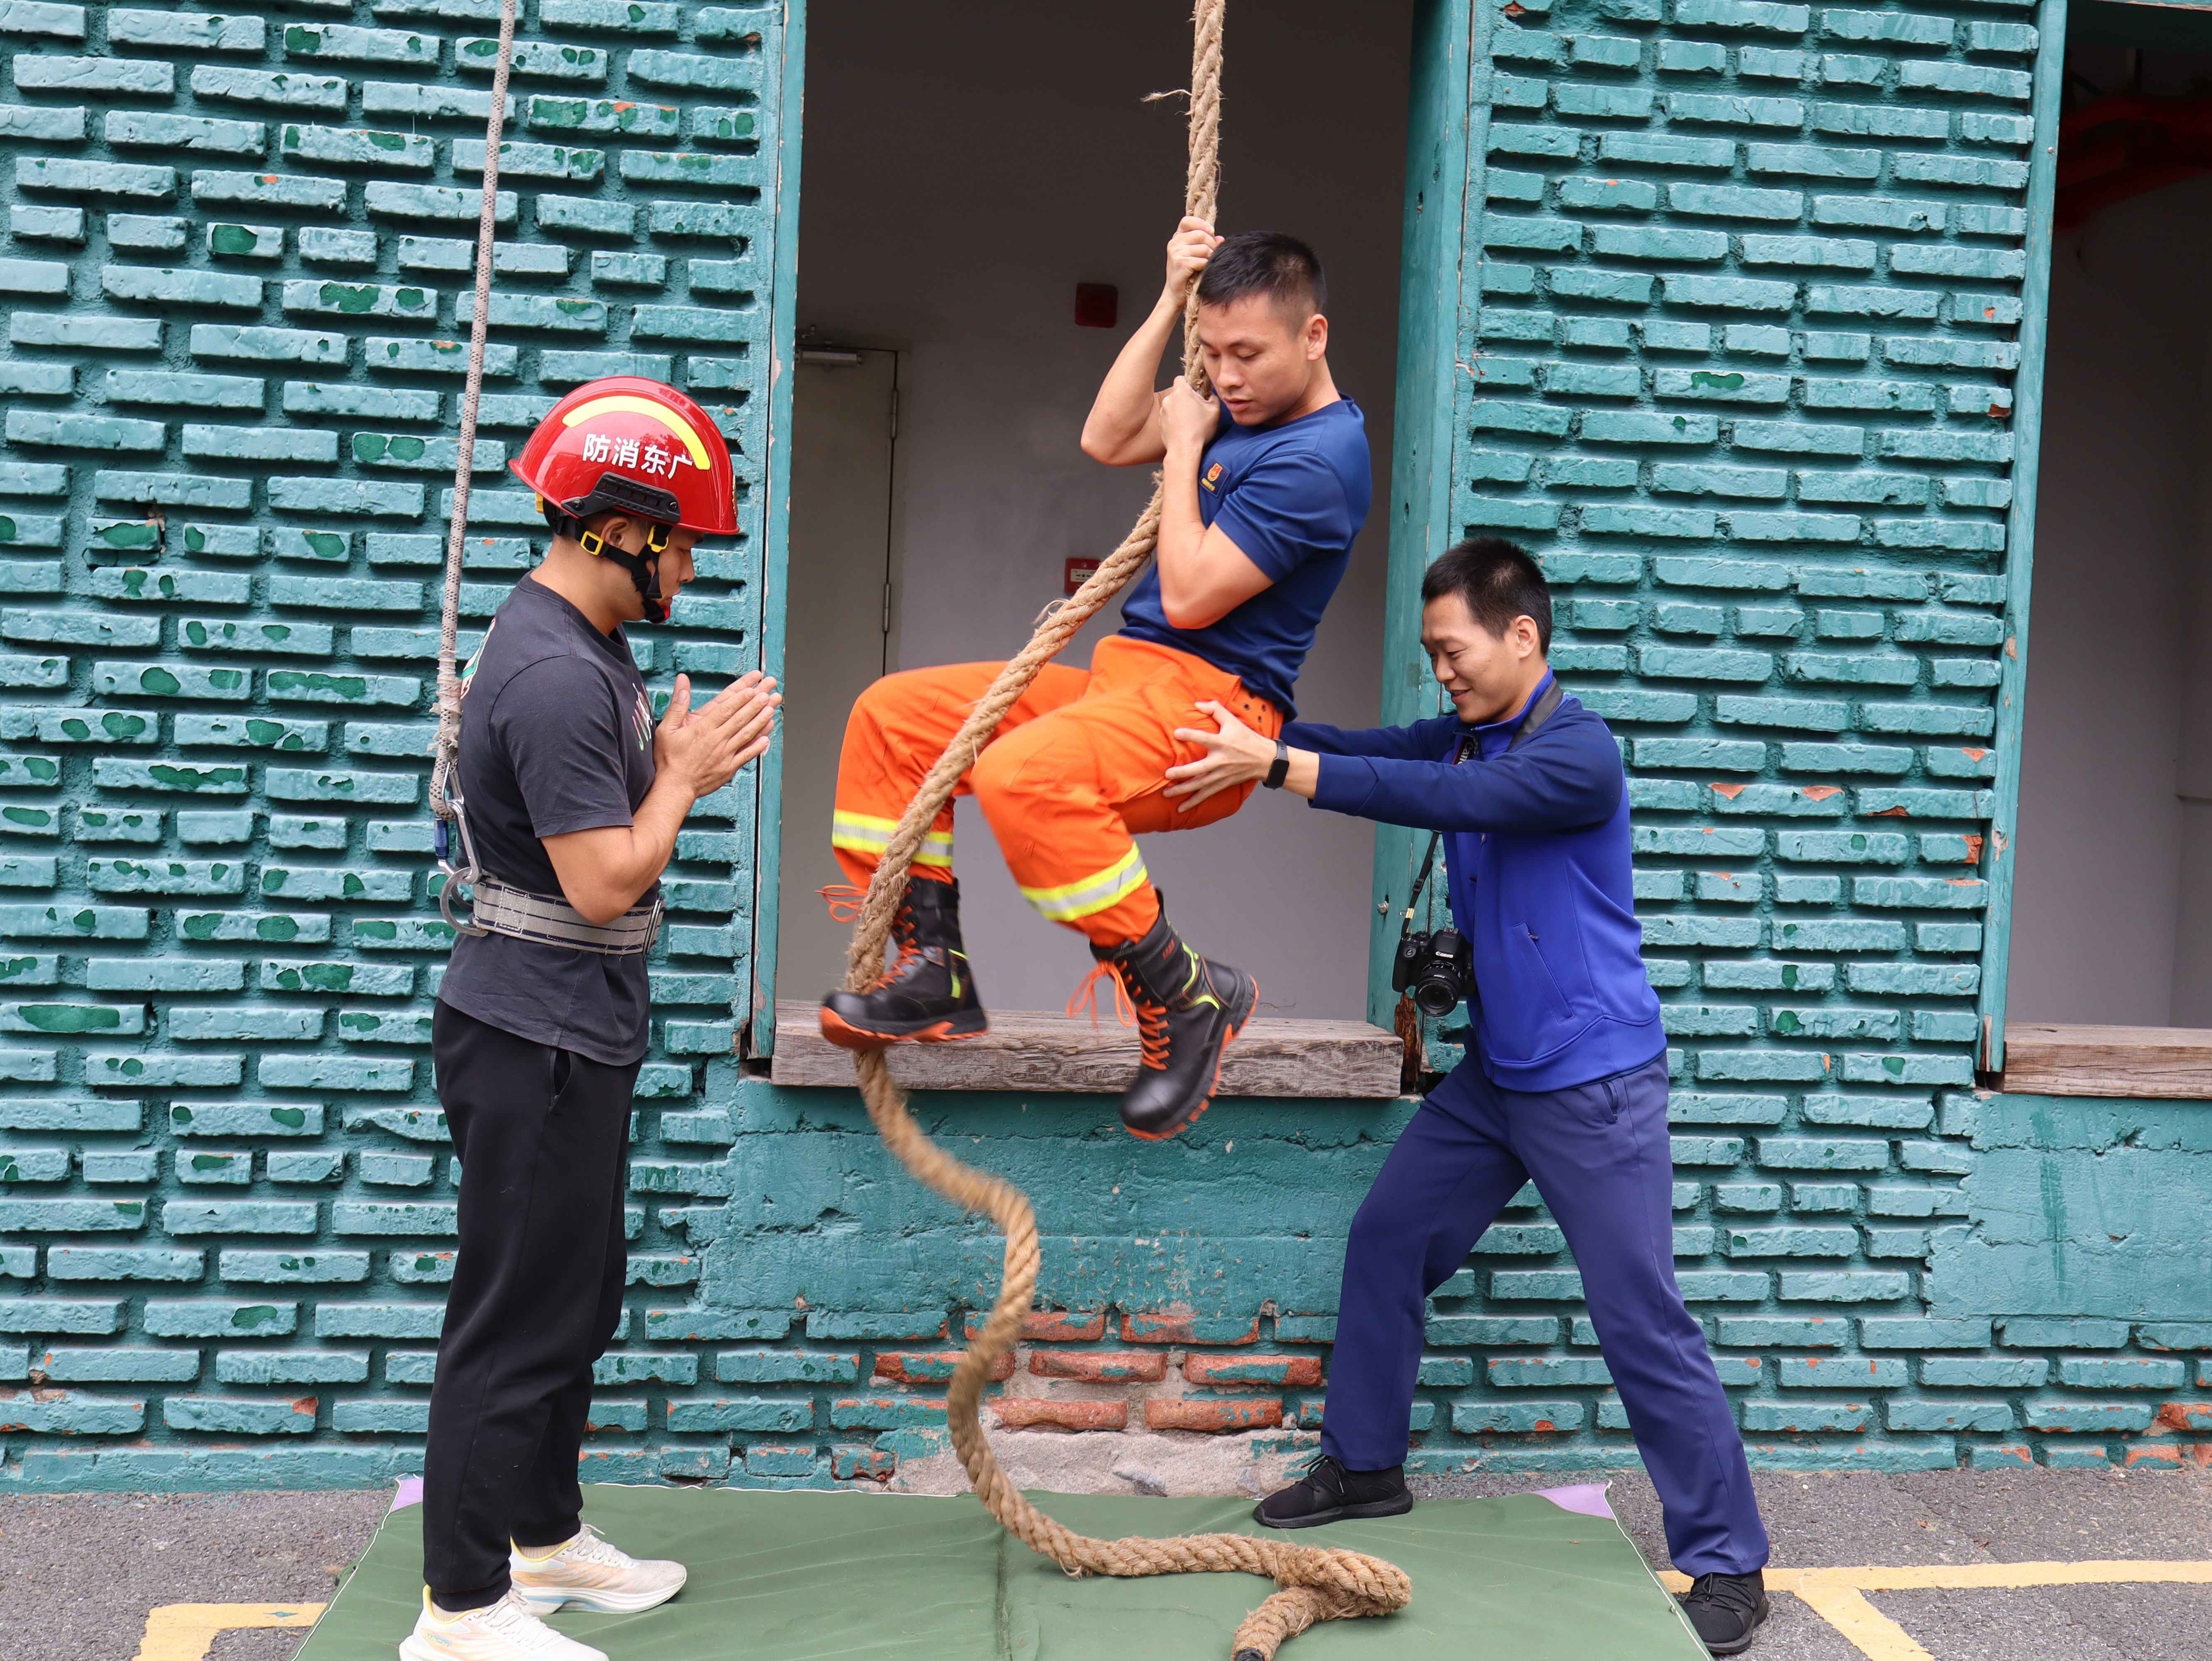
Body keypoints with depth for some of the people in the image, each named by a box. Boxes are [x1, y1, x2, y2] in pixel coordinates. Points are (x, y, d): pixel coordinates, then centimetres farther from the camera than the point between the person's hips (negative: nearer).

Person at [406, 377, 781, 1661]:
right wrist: (686, 775, -11)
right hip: (539, 1040, -11)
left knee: (579, 1299, 20)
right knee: (520, 1320, -2)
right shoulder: (556, 676, -23)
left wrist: (676, 756, 3)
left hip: (576, 1035, 11)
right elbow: (605, 880, -24)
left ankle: (547, 1537, 36)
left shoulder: (590, 647, 11)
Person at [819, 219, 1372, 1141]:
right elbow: (1107, 439, 15)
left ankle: (1188, 997, -21)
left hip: (1208, 706, -10)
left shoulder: (1319, 458, -15)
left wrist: (1184, 449, -6)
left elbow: (1190, 596, -19)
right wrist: (1172, 300, 11)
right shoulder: (1247, 409, 15)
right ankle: (931, 971, 4)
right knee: (891, 715, 6)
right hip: (1122, 681, 10)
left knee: (1021, 774, -39)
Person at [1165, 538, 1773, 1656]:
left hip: (1595, 1085, -8)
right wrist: (1237, 728, -17)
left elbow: (1450, 799, -32)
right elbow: (1372, 755, -2)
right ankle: (1365, 1466, 29)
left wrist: (1273, 765, -36)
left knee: (1642, 1323, -6)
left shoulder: (1578, 750, -19)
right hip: (1495, 1072, 8)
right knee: (1385, 1242, 13)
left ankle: (1727, 1566, 6)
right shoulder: (1463, 736, 8)